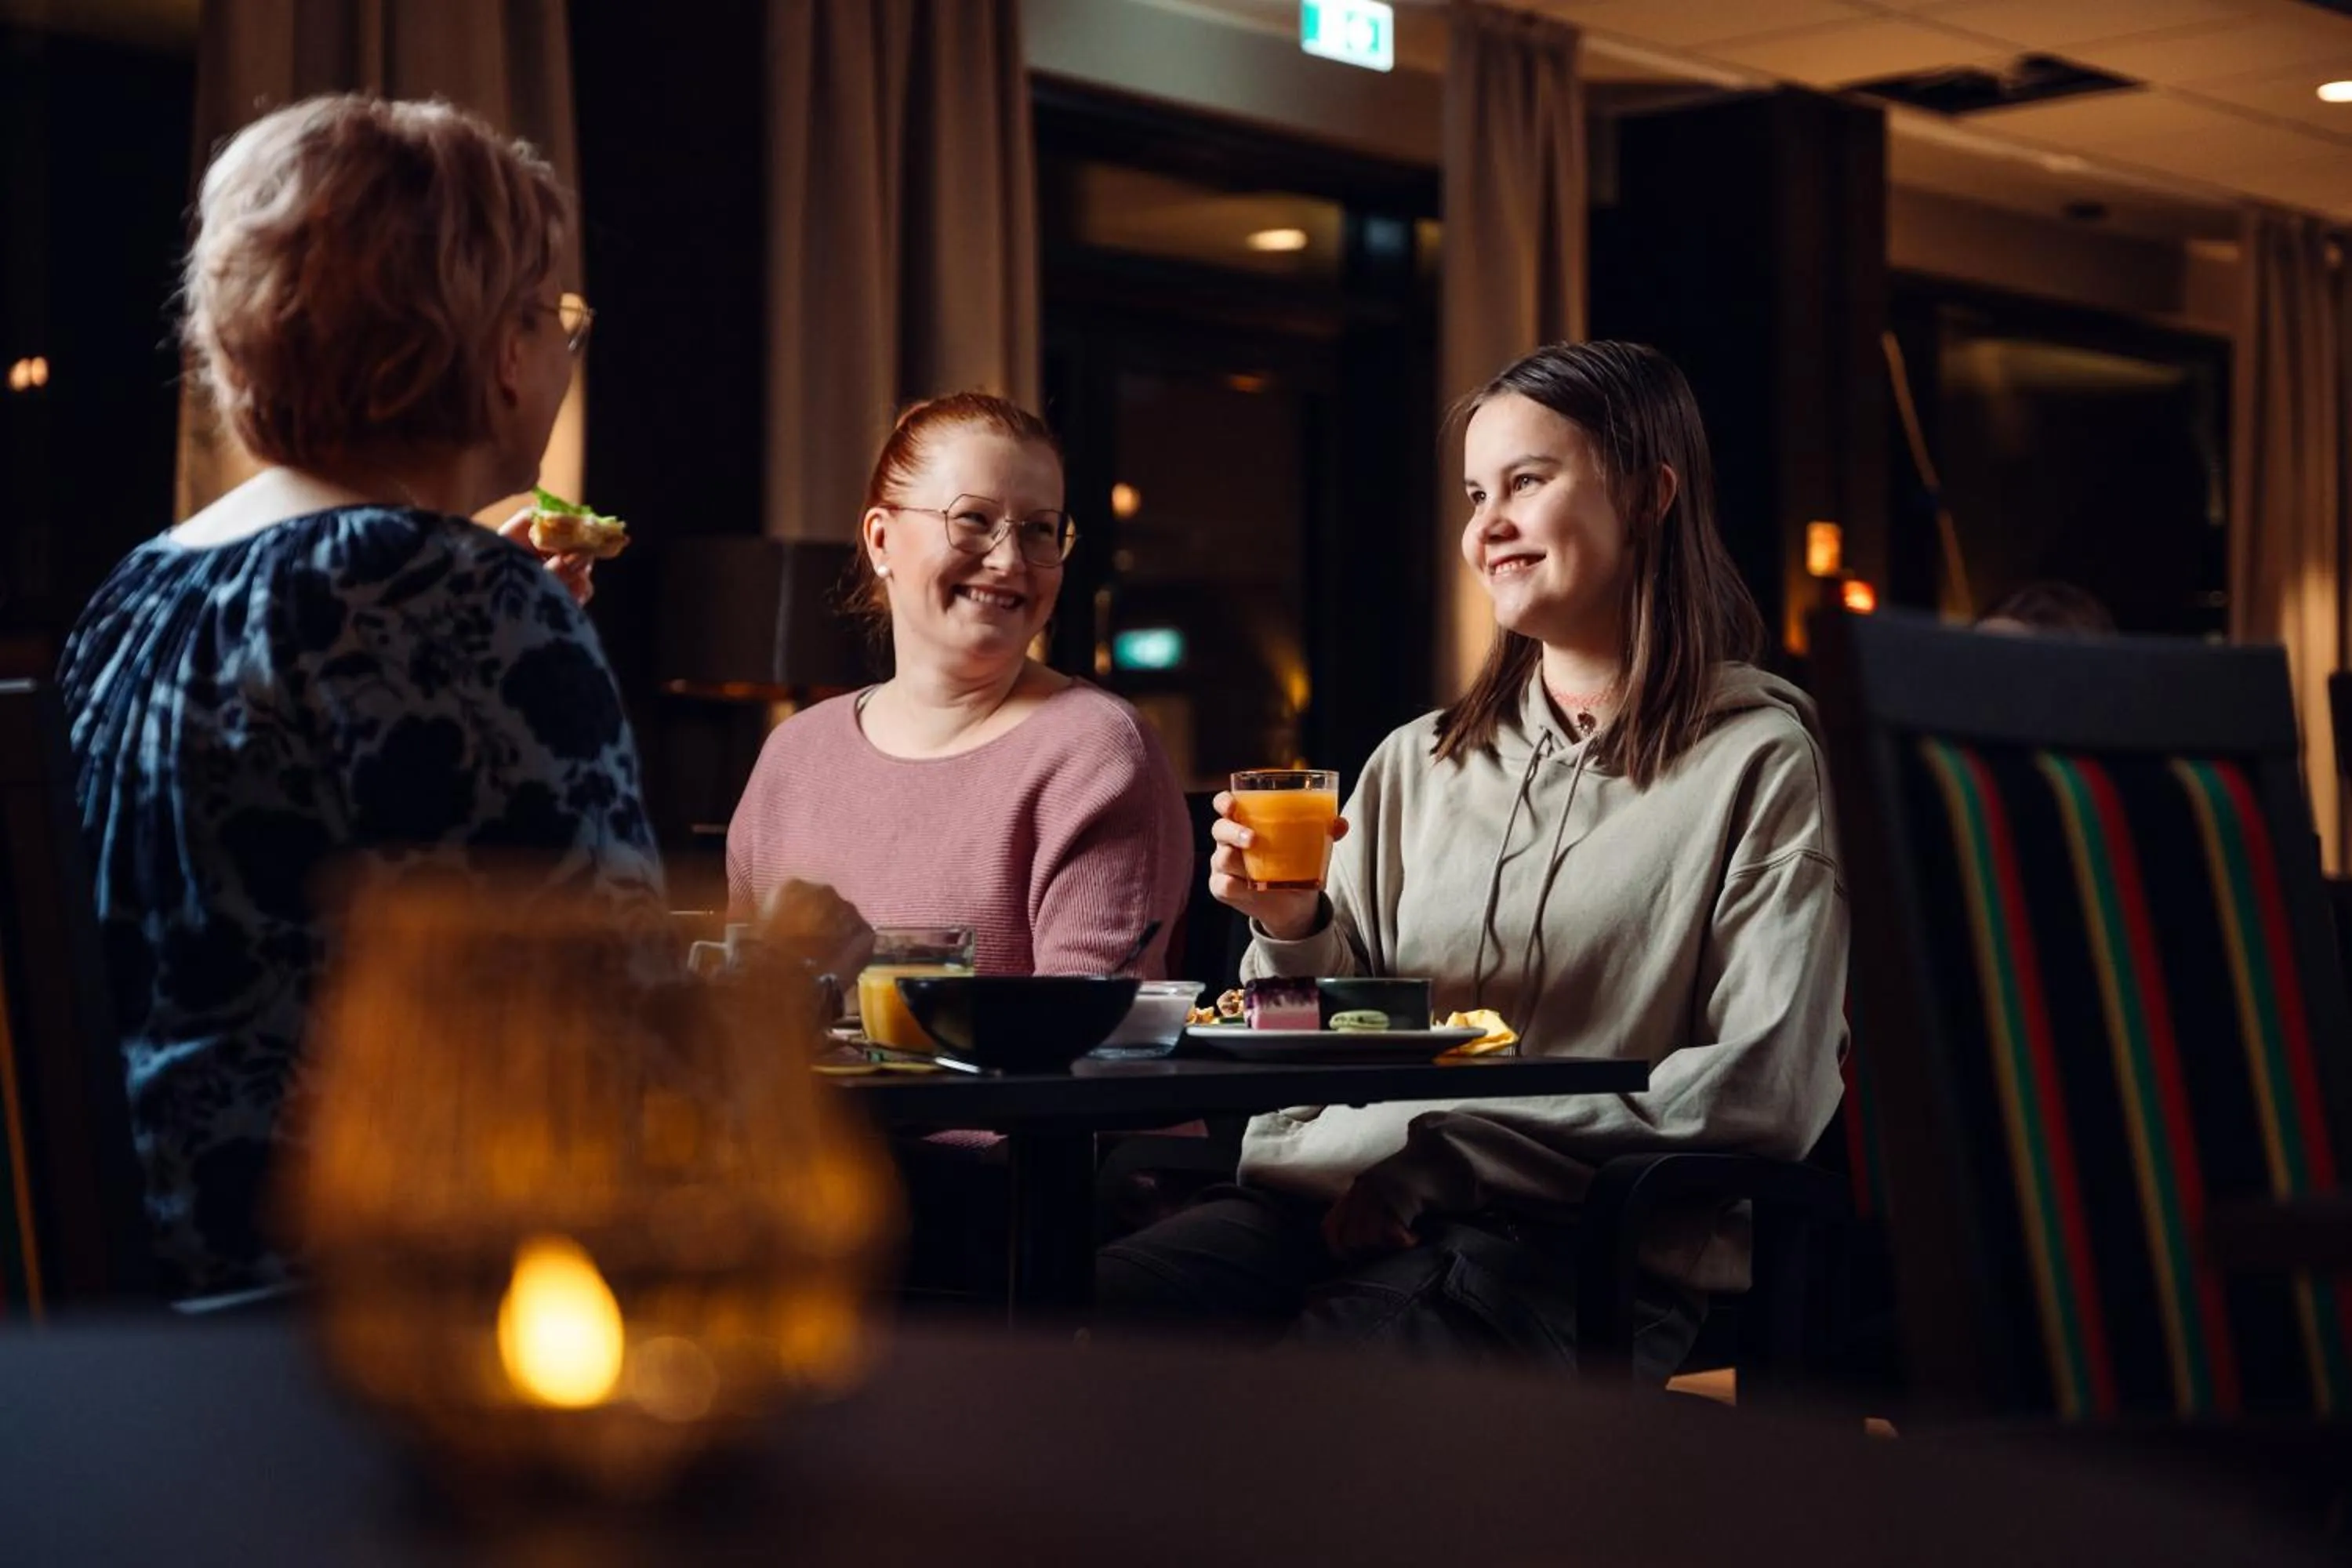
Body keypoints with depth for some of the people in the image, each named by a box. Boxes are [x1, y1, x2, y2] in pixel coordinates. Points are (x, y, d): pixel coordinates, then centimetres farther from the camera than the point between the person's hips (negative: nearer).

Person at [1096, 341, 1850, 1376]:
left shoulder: (1758, 761, 2)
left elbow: (1767, 1095, -9)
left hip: (1588, 1250, -5)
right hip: (1357, 1209, 5)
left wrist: (1430, 1149, -13)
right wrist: (1292, 936, -4)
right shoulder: (1415, 766, 18)